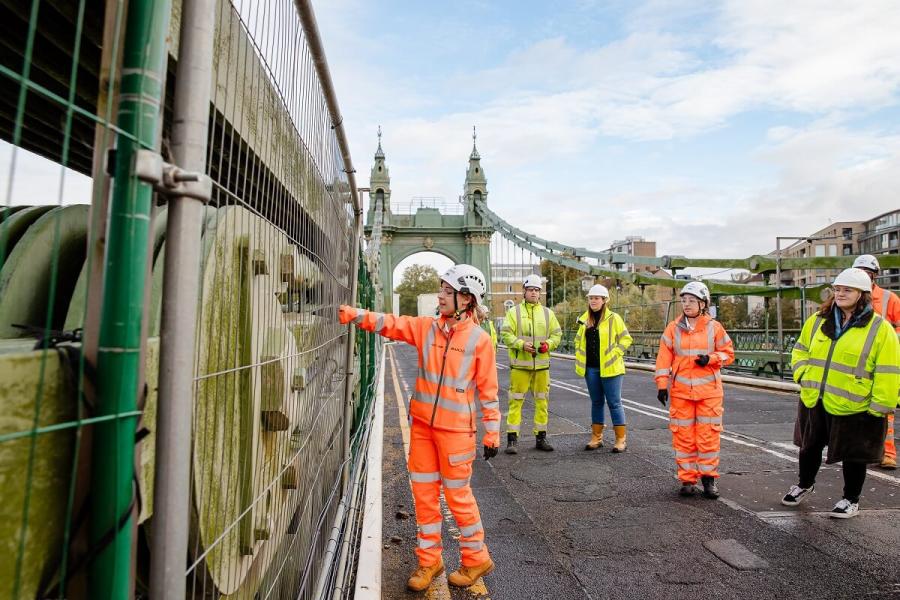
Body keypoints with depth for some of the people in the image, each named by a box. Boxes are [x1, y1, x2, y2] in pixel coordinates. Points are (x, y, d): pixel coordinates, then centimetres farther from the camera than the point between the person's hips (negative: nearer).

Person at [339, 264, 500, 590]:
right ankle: (429, 560, 31)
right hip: (421, 423, 5)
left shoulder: (479, 339, -9)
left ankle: (476, 559, 30)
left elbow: (488, 390, -6)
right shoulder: (426, 327, 2)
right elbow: (390, 324, -7)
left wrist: (492, 433, -4)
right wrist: (352, 314, -21)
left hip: (455, 428, -5)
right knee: (424, 492, 13)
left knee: (457, 494, 7)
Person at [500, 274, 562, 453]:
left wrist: (548, 344, -8)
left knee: (542, 401, 10)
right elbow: (506, 334, -5)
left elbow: (557, 334, 13)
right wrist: (522, 344, -19)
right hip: (520, 364, -3)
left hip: (542, 365, 4)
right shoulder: (514, 312, 2)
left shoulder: (548, 313, 12)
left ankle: (541, 437, 22)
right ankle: (512, 438, 6)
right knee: (516, 401, -2)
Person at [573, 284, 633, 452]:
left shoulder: (613, 318, -5)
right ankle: (596, 437, 22)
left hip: (609, 368, -5)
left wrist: (613, 355, -11)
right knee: (596, 402, 13)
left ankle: (621, 440, 10)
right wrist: (580, 357, 10)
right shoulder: (585, 319, 10)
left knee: (614, 402, 0)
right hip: (591, 368, 5)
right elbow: (578, 339, 22)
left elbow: (626, 339, -3)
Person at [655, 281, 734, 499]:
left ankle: (709, 477, 18)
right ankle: (687, 479, 16)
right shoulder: (673, 328, 3)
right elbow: (664, 357, 3)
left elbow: (728, 353, 7)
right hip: (681, 391, 1)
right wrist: (661, 385, -2)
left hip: (709, 391, -1)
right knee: (683, 435, 4)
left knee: (708, 434, 2)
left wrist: (711, 359, -13)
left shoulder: (714, 327, 2)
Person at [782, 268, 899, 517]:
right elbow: (800, 350, 16)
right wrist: (803, 375, 1)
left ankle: (851, 499, 32)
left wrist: (878, 407, -13)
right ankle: (805, 485, 42)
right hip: (814, 402, 4)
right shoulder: (817, 321, 4)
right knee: (809, 447, 19)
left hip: (854, 408, -4)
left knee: (853, 455, 12)